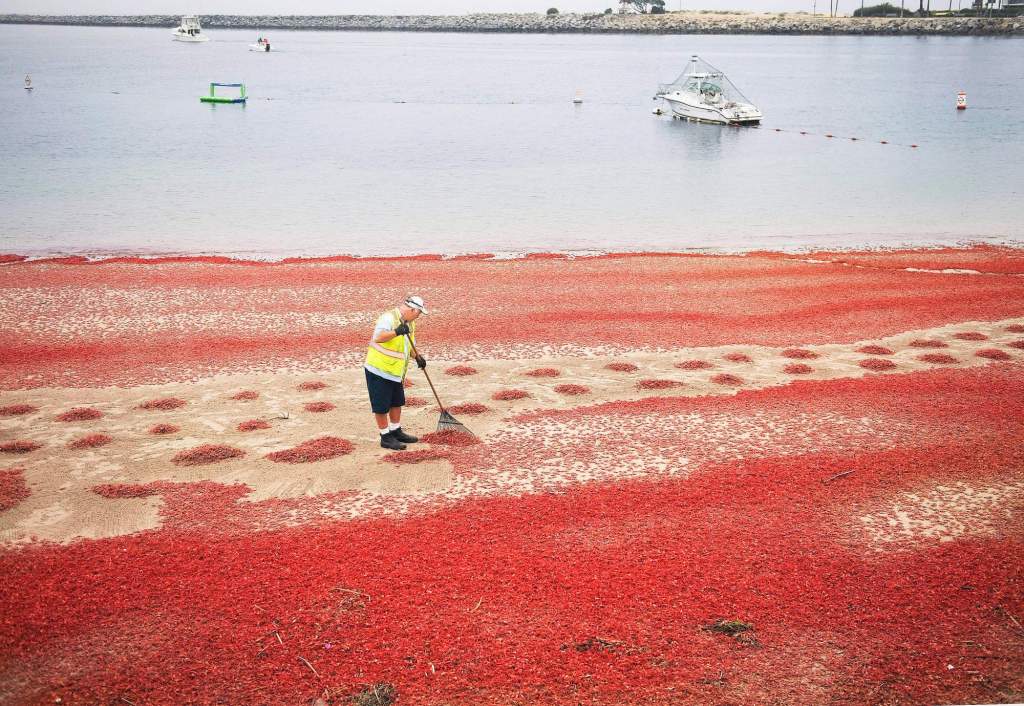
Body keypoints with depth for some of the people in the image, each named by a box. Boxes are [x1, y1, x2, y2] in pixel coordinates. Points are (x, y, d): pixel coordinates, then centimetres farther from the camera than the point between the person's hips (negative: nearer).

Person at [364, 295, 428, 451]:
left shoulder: (409, 323, 7)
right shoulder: (388, 318, -22)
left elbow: (410, 343, 20)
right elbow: (378, 337, -37)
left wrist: (418, 357, 2)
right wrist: (396, 332, -51)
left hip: (396, 372, 9)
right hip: (378, 370, -9)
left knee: (397, 403, 18)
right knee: (381, 406, 0)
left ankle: (396, 432, 32)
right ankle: (385, 437, 10)